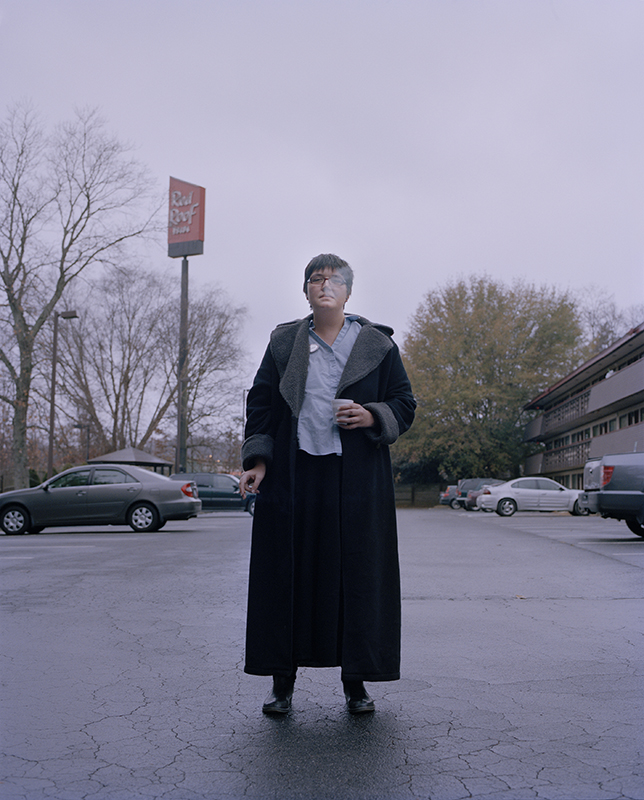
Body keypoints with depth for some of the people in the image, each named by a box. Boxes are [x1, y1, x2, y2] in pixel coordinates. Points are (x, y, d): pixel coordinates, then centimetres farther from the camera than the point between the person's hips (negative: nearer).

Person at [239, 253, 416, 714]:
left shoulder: (376, 345, 8)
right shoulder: (284, 344, 11)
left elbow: (405, 404, 10)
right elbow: (260, 405, 10)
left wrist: (373, 417, -10)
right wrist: (258, 460, -1)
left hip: (355, 478, 0)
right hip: (293, 476, 1)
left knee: (356, 576, 0)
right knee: (288, 574, 1)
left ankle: (356, 684, 13)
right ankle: (283, 681, 13)